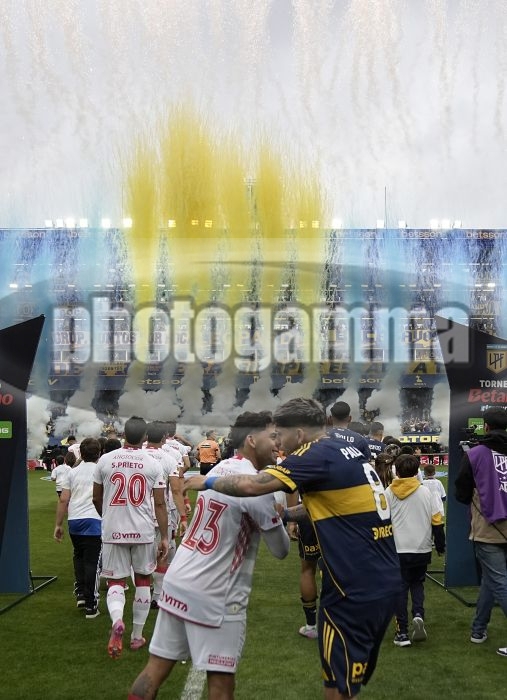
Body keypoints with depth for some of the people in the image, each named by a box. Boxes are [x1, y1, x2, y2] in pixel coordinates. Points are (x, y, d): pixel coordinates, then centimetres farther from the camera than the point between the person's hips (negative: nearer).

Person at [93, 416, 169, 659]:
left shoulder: (105, 460, -2)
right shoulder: (153, 464, -4)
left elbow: (96, 498, 8)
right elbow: (160, 504, -4)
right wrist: (164, 537, 3)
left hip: (113, 531, 0)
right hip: (143, 531, 0)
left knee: (116, 581, 8)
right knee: (143, 580, 17)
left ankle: (117, 621, -21)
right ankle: (137, 636, 23)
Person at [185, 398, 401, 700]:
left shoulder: (319, 455, -13)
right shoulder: (348, 452, 13)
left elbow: (252, 485, -20)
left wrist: (208, 481, -5)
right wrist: (285, 514, 21)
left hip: (357, 590, -9)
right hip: (384, 583, 9)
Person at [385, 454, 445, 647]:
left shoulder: (389, 493, -4)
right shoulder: (426, 492, -1)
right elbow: (437, 522, 0)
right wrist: (440, 545, 11)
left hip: (398, 550, -1)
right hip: (422, 549, 2)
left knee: (400, 588, 7)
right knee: (417, 583, 22)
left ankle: (402, 632, 6)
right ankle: (418, 614, -2)